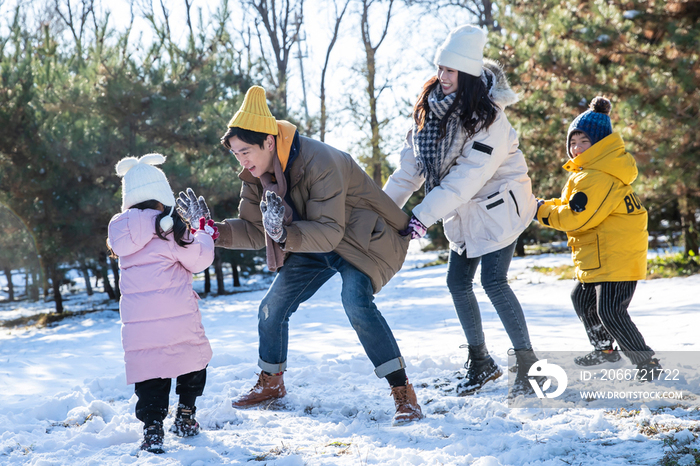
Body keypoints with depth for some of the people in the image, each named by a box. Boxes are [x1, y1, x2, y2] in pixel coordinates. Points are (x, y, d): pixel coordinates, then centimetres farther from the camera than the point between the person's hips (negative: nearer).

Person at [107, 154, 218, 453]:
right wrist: (206, 235, 15)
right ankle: (185, 417, 19)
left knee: (149, 374, 6)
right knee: (193, 360, 17)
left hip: (138, 320, 4)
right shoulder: (168, 227, -8)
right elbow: (198, 259, -5)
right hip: (177, 316, -4)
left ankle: (152, 430, -1)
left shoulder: (122, 230, 8)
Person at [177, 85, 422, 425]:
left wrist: (285, 234, -50)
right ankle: (270, 383, 31)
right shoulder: (257, 175, -7)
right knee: (272, 308, 5)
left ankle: (403, 393, -23)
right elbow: (255, 231, -2)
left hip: (360, 238, -8)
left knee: (356, 303, -31)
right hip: (311, 245, 8)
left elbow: (329, 232, -34)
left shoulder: (319, 163, -32)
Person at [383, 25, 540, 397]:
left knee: (493, 282, -14)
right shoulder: (430, 107, -3)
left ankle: (527, 363, -3)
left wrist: (424, 215, -34)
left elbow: (469, 175, -30)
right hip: (464, 212, 7)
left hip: (498, 204, -7)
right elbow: (412, 163, -1)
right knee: (458, 282, 8)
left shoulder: (488, 116, -24)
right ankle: (481, 362, 24)